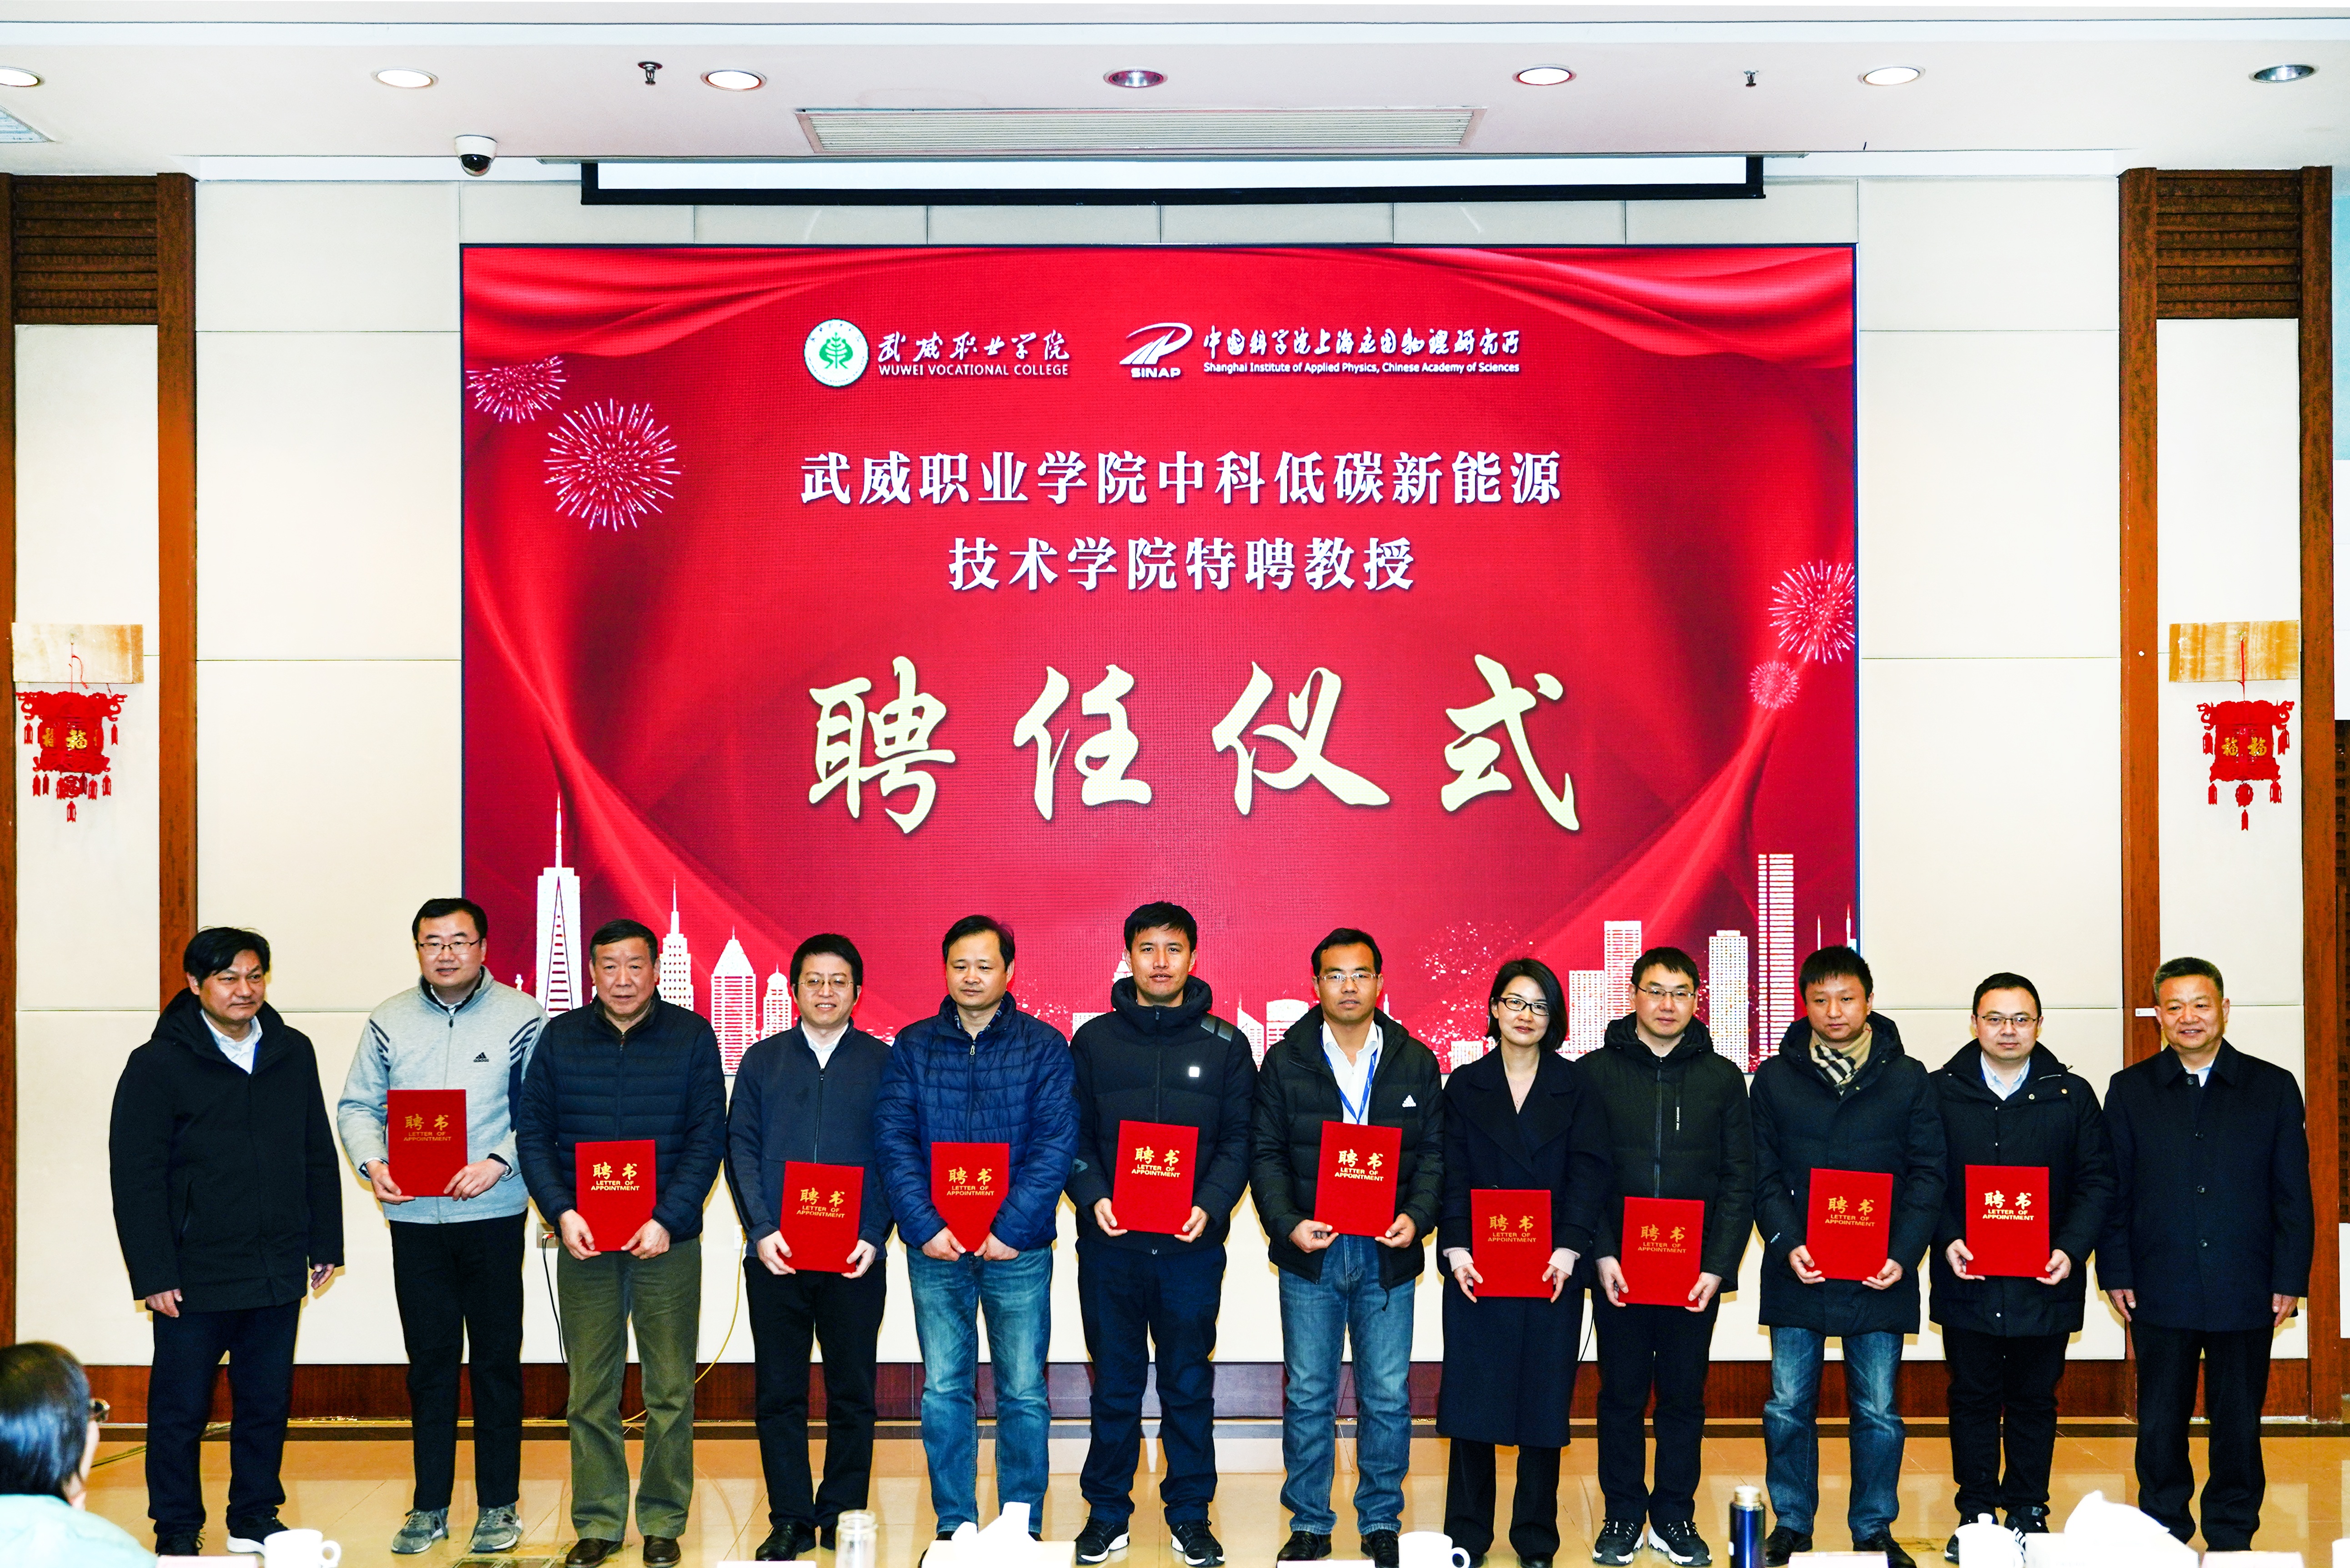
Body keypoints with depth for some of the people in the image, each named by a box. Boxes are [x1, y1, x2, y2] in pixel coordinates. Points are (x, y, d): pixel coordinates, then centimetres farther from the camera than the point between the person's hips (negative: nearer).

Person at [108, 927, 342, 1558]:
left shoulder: (294, 1054, 7)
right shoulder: (158, 1065, -6)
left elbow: (319, 1158, 13)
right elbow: (135, 1178, -8)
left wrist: (325, 1245, 10)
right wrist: (153, 1274, -12)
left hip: (278, 1273, 4)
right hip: (195, 1276, -4)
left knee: (268, 1403, 11)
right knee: (180, 1409, 5)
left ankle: (257, 1519, 25)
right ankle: (178, 1531, 18)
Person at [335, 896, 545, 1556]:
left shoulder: (522, 1018, 0)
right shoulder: (389, 1022, 8)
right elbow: (356, 1106, 10)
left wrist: (499, 1162, -16)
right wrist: (372, 1162, -8)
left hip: (493, 1215, -2)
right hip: (414, 1218, 2)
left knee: (497, 1361, 3)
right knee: (429, 1363, 8)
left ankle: (498, 1506, 13)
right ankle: (429, 1507, 17)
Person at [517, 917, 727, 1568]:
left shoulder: (692, 1036, 2)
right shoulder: (559, 1037, 7)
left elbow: (708, 1137, -1)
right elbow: (533, 1132, 5)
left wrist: (668, 1220, -12)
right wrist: (562, 1212, -9)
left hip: (667, 1239, -1)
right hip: (583, 1240, 1)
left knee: (670, 1390, 2)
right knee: (590, 1391, 4)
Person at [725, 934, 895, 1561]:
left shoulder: (882, 1063, 6)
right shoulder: (763, 1060, 10)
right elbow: (741, 1148, 5)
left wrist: (875, 1236, -10)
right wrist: (761, 1230, -8)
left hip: (856, 1260, -1)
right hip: (775, 1256, 1)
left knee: (852, 1394, 4)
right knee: (779, 1393, 3)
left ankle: (843, 1519, 14)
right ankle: (790, 1521, 10)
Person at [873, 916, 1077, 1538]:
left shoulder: (1043, 1045, 2)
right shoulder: (913, 1046, 6)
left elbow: (1055, 1143, -5)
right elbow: (893, 1138, 0)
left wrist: (1012, 1229, -13)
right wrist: (924, 1225, -12)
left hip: (1017, 1248, -1)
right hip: (935, 1249, 1)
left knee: (1023, 1392, 2)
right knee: (943, 1390, 5)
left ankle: (1023, 1526, 12)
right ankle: (954, 1525, 14)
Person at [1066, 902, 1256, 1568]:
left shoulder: (1224, 1045, 5)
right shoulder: (1095, 1040, 7)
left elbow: (1238, 1140, 3)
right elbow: (1074, 1134, 6)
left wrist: (1211, 1205, -12)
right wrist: (1093, 1196, -10)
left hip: (1192, 1245, 0)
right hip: (1111, 1243, 0)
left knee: (1189, 1385, 6)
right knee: (1114, 1385, 7)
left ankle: (1190, 1513, 18)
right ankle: (1107, 1512, 19)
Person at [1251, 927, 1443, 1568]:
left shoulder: (1415, 1062, 6)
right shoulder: (1286, 1061, 3)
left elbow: (1433, 1150, 6)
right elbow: (1265, 1153, 2)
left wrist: (1417, 1216, -10)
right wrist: (1288, 1224, -12)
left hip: (1387, 1254, 1)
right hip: (1311, 1251, 0)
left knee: (1388, 1396, 5)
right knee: (1308, 1395, 5)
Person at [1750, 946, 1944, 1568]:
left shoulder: (1907, 1078, 3)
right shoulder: (1775, 1078, 4)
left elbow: (1927, 1176, 1)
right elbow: (1764, 1175, 2)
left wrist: (1903, 1256, -11)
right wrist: (1787, 1244, -13)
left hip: (1881, 1277, 0)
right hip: (1797, 1274, 1)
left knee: (1878, 1412, 6)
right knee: (1788, 1407, 6)